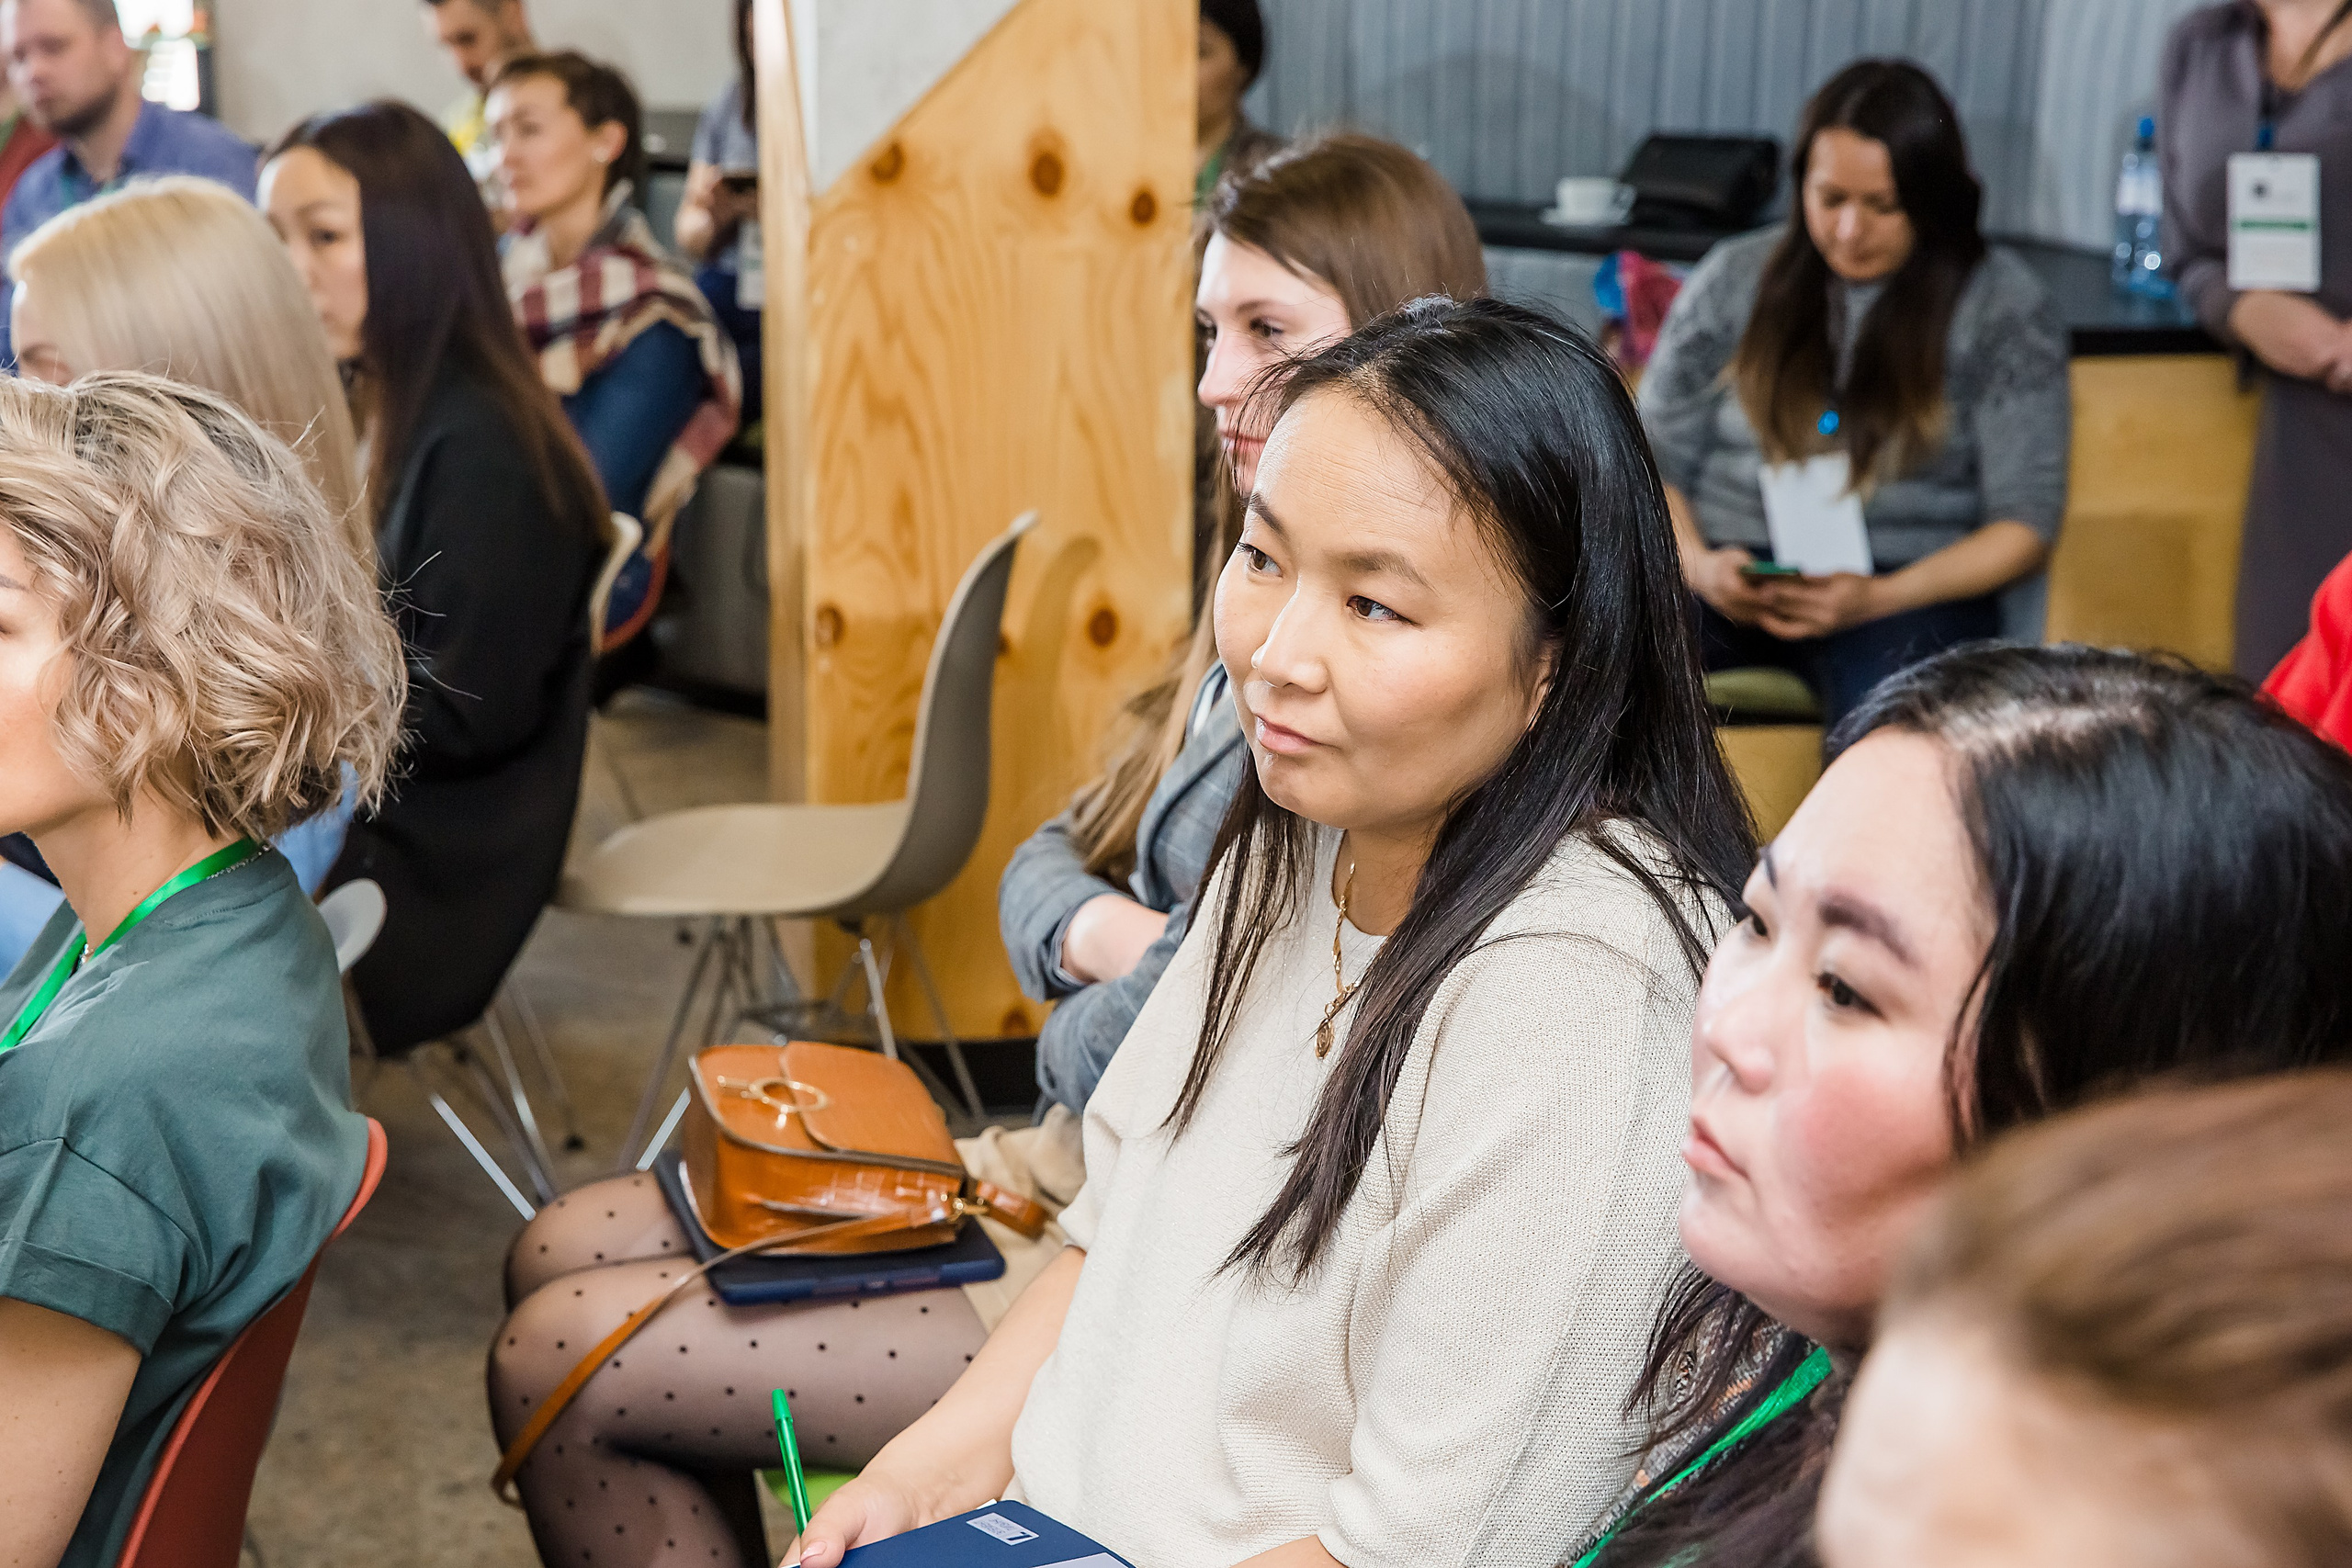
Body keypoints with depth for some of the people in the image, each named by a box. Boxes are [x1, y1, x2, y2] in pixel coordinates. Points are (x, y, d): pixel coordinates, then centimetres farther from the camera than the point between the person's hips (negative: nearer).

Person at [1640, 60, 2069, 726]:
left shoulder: (2002, 305, 5)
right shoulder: (1734, 278, 12)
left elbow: (2025, 525, 1)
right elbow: (1655, 463, 12)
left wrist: (1879, 597, -16)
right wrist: (1698, 565, -11)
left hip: (1907, 587, -2)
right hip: (1732, 569, 2)